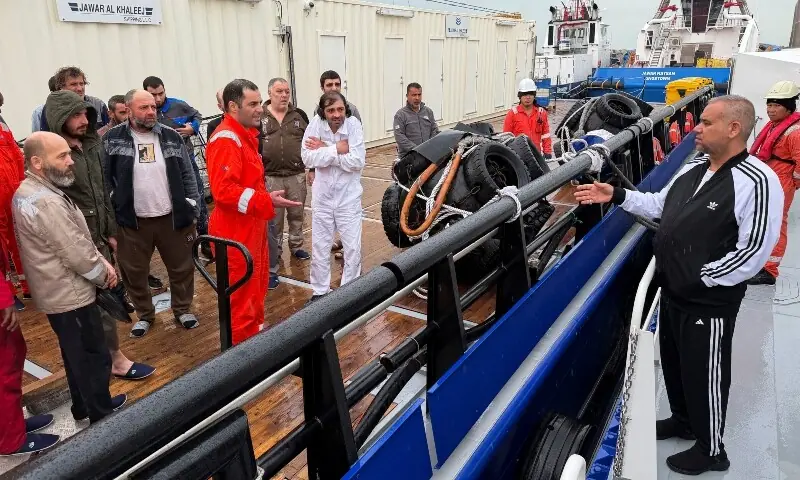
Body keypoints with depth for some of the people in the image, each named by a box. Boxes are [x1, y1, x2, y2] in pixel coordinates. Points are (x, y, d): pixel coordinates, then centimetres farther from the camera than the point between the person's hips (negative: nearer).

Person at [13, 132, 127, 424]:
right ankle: (103, 417, 19)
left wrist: (101, 260, 1)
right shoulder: (46, 203, -27)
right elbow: (77, 254, -25)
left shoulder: (28, 191, 7)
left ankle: (83, 406, 39)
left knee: (76, 356, 23)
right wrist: (104, 275, -7)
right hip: (70, 294, -10)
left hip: (57, 291, 10)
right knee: (94, 357, 4)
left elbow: (78, 239, 11)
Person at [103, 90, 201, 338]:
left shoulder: (171, 136, 3)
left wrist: (191, 209, 1)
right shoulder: (113, 139, -2)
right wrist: (113, 208, -6)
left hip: (171, 217, 1)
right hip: (132, 220, -1)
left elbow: (187, 174, 4)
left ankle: (183, 309, 31)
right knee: (135, 271, 11)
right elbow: (104, 176, 1)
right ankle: (144, 314, 30)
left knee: (181, 267, 11)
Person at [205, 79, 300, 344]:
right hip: (235, 230, -10)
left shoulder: (245, 134, 12)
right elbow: (224, 190, -29)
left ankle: (255, 331, 38)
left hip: (252, 225, 10)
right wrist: (266, 201, -30)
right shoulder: (225, 140, -21)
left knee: (256, 285, 21)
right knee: (241, 291, 2)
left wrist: (265, 201, 18)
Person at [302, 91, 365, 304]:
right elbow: (307, 158, -19)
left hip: (349, 196, -1)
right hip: (323, 195, 1)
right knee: (319, 247, 12)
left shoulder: (353, 124, -13)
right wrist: (337, 149, -25)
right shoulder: (316, 123, -11)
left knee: (353, 248, 6)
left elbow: (358, 161, -22)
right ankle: (320, 291, 28)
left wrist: (324, 150, -21)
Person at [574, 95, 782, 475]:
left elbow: (753, 252, -23)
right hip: (672, 292, 8)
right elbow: (660, 205, 15)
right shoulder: (692, 169, 5)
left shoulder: (757, 182, -22)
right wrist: (617, 196, 4)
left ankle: (710, 450, 32)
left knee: (704, 375, 9)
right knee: (673, 363, 23)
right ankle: (683, 421, 47)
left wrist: (699, 278, -20)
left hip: (709, 302, -8)